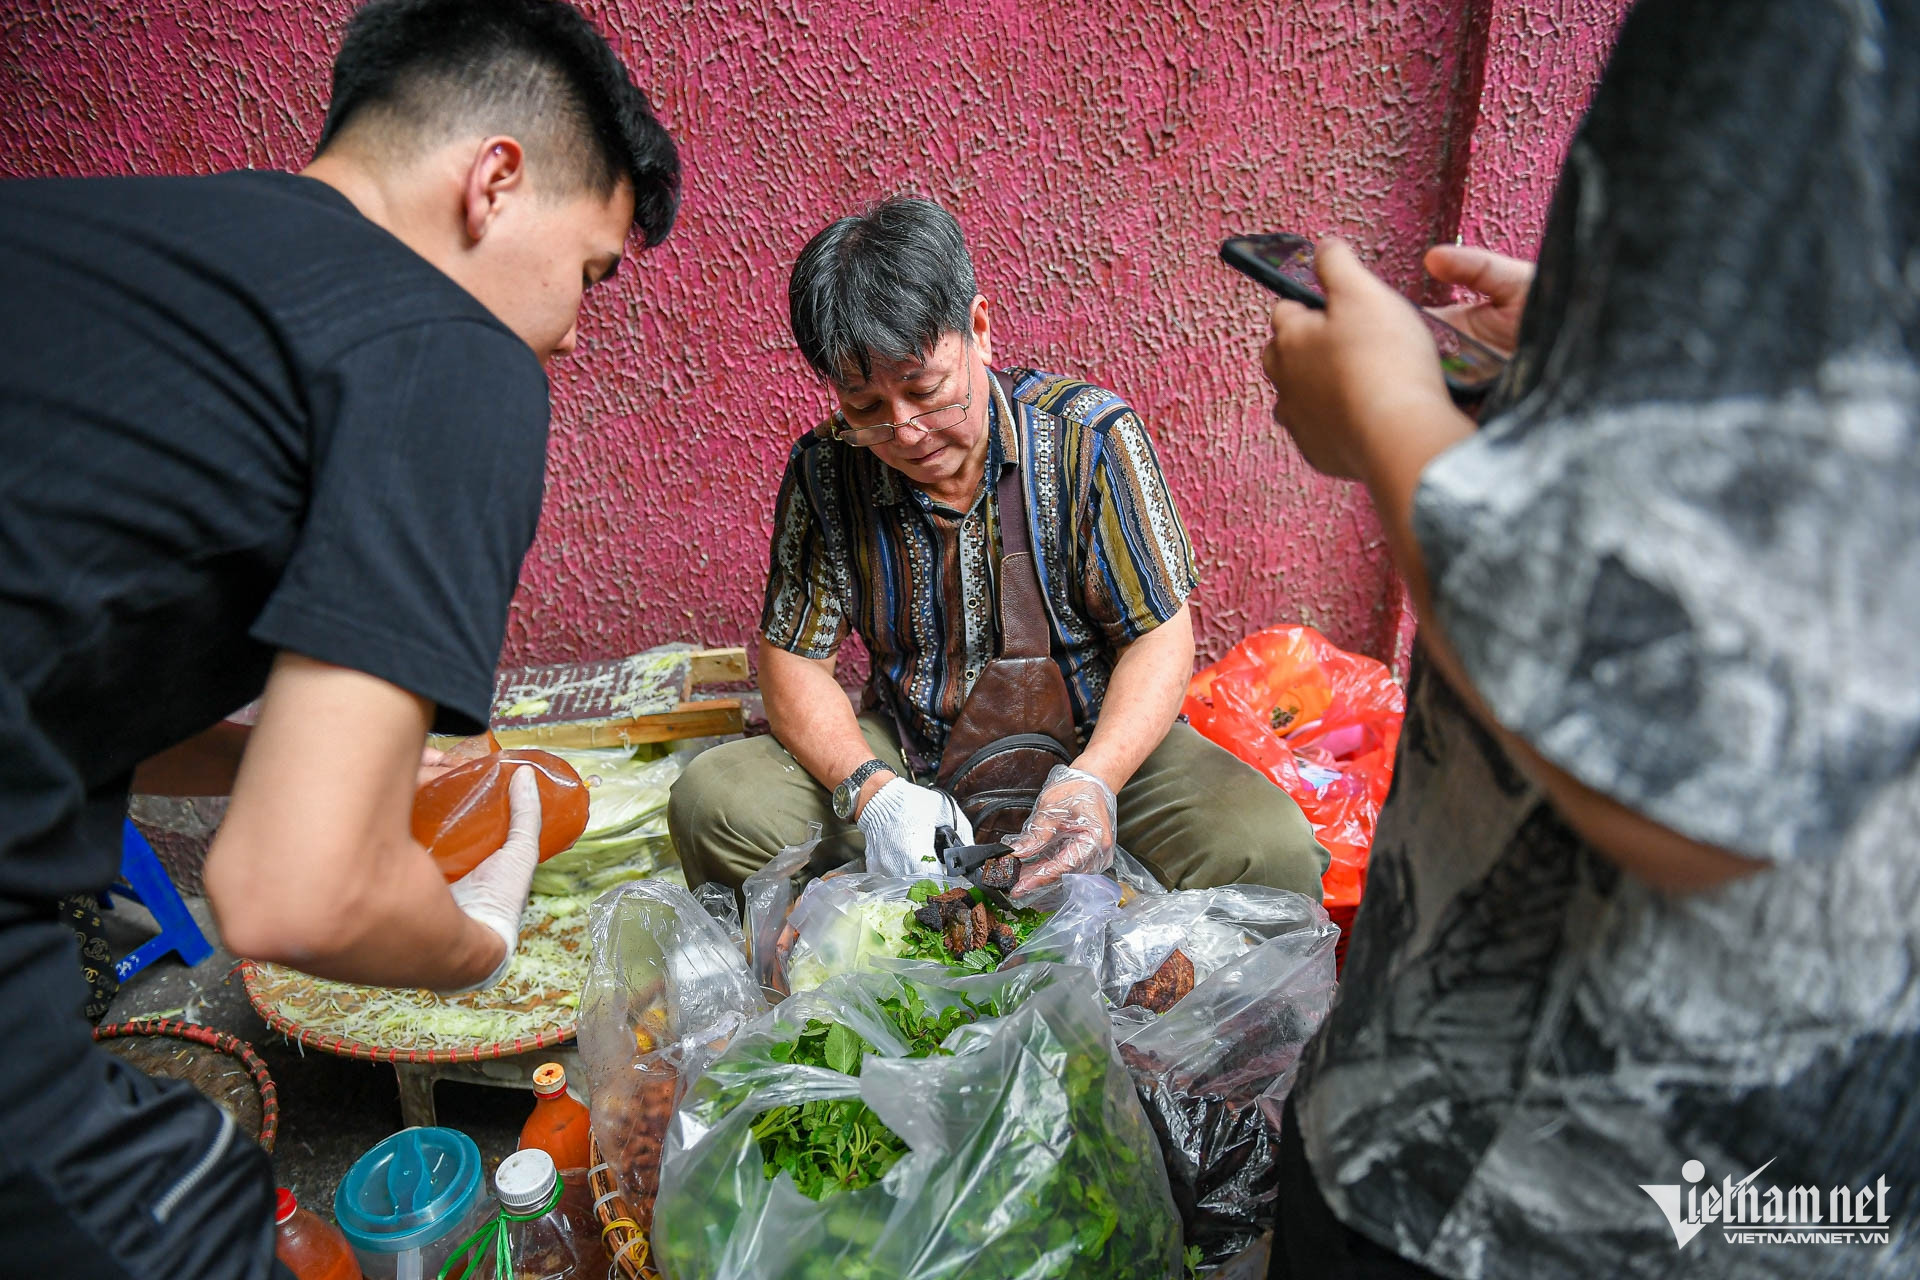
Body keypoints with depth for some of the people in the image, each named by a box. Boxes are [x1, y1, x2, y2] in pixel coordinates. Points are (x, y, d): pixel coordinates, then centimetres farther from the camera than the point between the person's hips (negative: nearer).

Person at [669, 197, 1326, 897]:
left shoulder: (1088, 434, -13)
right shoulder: (824, 469, -7)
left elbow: (1160, 638, -10)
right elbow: (792, 660, -3)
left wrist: (1093, 781, -29)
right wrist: (871, 790, -23)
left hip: (1095, 744, -1)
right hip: (905, 757, 2)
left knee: (1271, 850, -26)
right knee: (712, 800, -20)